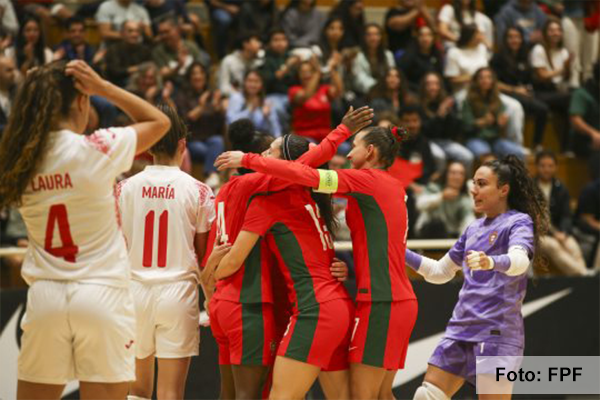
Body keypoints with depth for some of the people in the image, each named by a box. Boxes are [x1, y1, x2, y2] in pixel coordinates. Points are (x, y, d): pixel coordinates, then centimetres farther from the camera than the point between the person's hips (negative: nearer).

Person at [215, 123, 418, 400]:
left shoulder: (368, 179, -9)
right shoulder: (393, 186, 17)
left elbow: (306, 175, -15)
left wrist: (248, 160, -10)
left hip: (380, 302, -9)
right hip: (400, 300, 9)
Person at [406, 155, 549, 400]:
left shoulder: (519, 222, -4)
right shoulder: (474, 228, 19)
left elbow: (519, 260, -26)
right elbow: (440, 272, 28)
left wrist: (491, 262, -47)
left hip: (496, 331, -8)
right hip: (461, 327, 8)